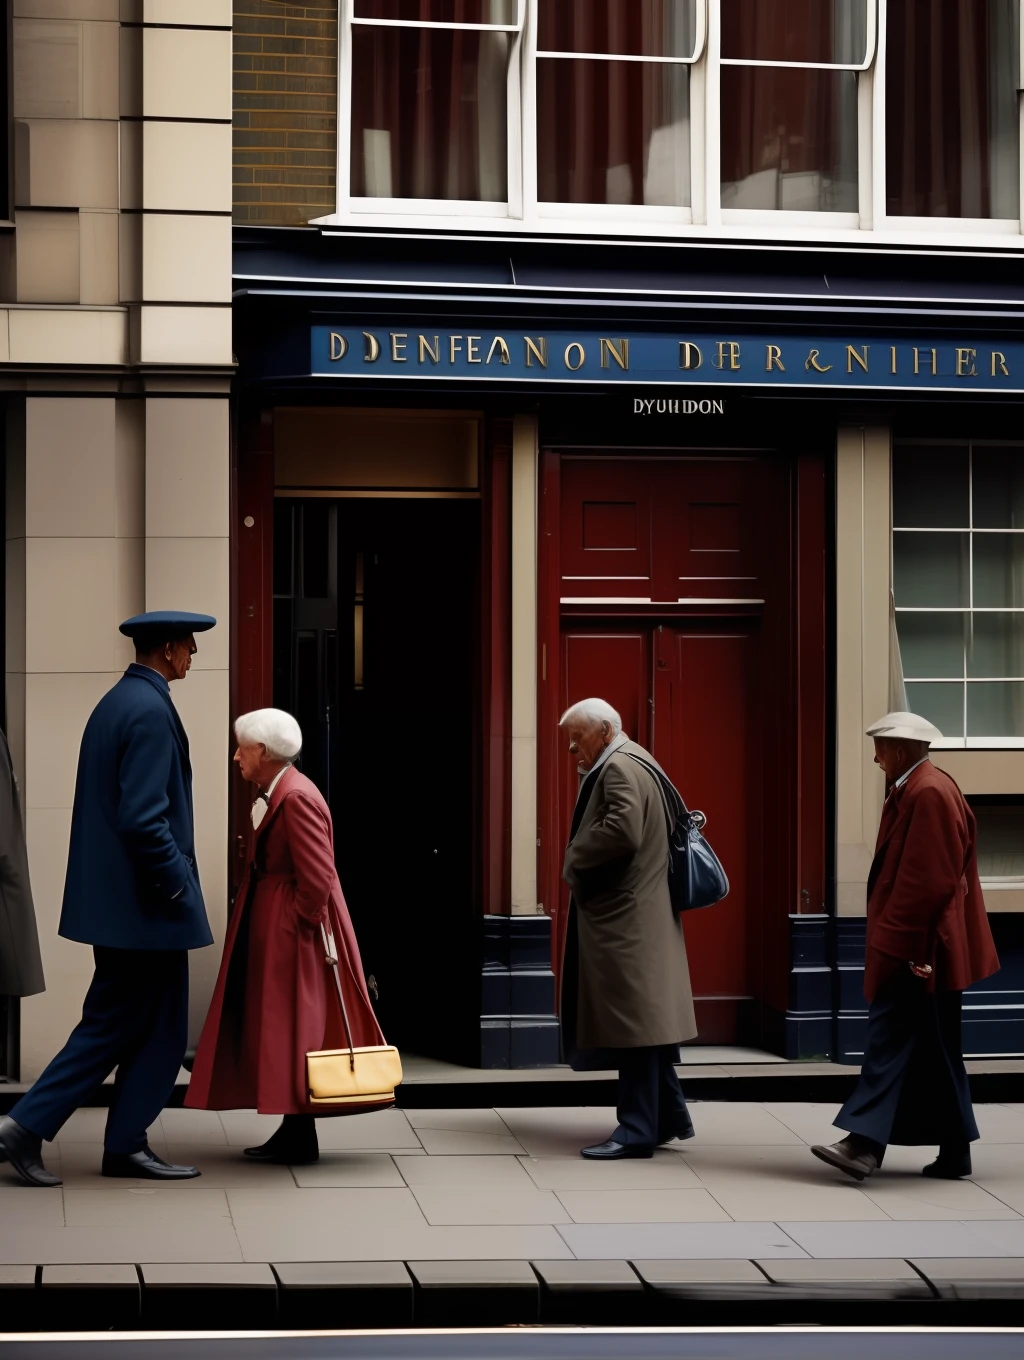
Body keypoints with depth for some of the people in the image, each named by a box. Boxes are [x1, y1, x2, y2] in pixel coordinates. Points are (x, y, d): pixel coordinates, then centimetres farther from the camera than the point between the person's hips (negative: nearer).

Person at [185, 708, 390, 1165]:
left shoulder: (297, 798, -20)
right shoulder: (270, 794, 11)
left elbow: (316, 878, -22)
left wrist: (300, 924, -15)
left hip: (292, 932, -10)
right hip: (267, 926, 10)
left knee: (293, 1027, -4)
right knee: (272, 1026, 13)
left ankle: (301, 1142, 3)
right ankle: (292, 1133, 19)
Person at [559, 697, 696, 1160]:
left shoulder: (620, 768, -14)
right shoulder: (635, 763, 19)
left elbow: (622, 831, -28)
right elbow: (676, 819, 25)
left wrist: (574, 861, -13)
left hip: (625, 917, -11)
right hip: (629, 914, 11)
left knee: (631, 1017, -9)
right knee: (643, 1018, 15)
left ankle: (638, 1130, -8)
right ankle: (669, 1116, 22)